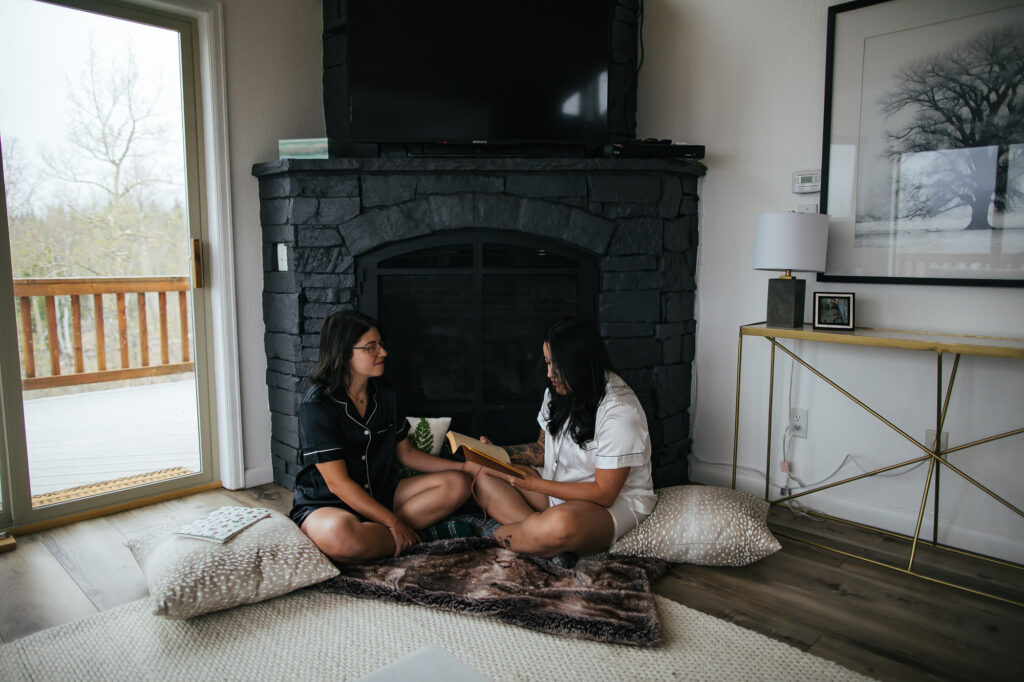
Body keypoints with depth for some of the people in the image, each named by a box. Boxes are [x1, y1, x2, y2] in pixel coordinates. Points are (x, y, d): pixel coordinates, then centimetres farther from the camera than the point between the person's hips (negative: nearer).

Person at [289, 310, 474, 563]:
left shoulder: (384, 394, 4)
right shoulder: (317, 404, -18)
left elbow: (405, 453, 13)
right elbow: (338, 483, -21)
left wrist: (464, 466, 5)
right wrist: (393, 523, -23)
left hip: (380, 495, 7)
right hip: (326, 504, -7)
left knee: (458, 484, -8)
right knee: (340, 534, -42)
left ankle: (376, 533, -17)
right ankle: (418, 532, -15)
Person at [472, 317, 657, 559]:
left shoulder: (620, 411, -22)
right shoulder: (557, 392, 5)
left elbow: (604, 493, -21)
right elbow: (543, 450, 17)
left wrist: (535, 484, -23)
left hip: (612, 504, -9)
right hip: (558, 492, 9)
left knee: (561, 524, -42)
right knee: (485, 479, -7)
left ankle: (497, 534, -13)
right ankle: (540, 531, -26)